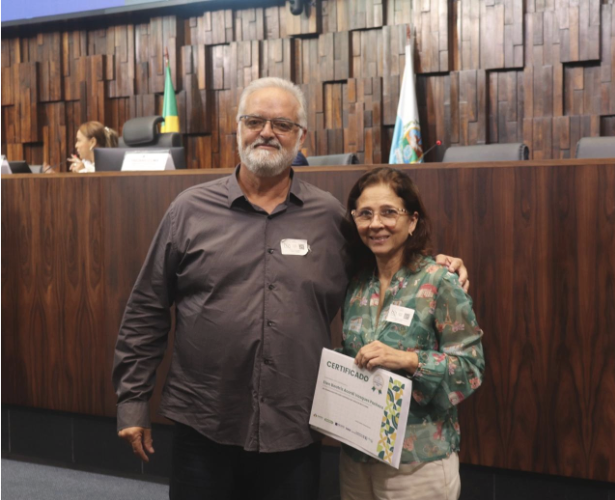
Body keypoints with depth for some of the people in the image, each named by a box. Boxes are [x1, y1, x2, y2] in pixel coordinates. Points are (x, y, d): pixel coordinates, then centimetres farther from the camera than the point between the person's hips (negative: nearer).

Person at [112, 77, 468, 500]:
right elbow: (146, 311, 3)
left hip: (296, 435, 1)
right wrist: (133, 399, 2)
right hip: (202, 430, 0)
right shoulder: (190, 210, 0)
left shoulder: (331, 217, 2)